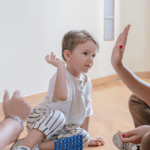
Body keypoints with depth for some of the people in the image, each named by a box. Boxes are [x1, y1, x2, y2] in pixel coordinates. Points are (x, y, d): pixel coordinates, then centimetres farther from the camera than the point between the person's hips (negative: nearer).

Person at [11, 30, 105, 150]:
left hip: (61, 128, 7)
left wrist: (86, 136, 18)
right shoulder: (62, 76, -22)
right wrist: (60, 65, -38)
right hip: (39, 121, -7)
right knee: (57, 115, -38)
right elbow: (62, 96, -47)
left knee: (83, 137, -20)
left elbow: (86, 109, 14)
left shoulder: (87, 82, 3)